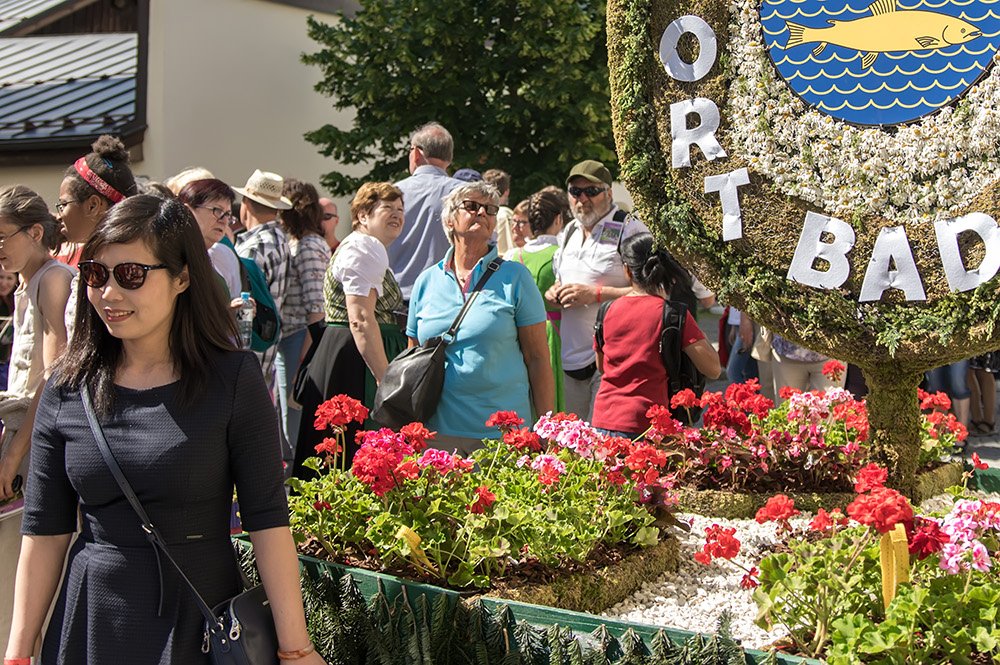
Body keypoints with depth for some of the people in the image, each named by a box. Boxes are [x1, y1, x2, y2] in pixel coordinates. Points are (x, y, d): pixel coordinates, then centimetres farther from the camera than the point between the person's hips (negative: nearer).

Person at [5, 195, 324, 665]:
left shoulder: (232, 379, -8)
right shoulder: (67, 388, 1)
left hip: (201, 623, -3)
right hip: (91, 625, 3)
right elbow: (44, 531, 4)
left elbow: (267, 520, -10)